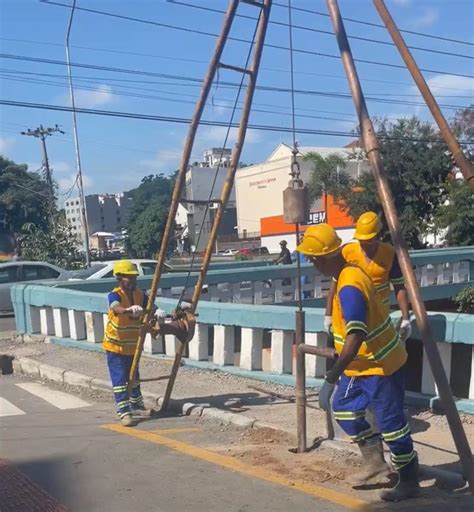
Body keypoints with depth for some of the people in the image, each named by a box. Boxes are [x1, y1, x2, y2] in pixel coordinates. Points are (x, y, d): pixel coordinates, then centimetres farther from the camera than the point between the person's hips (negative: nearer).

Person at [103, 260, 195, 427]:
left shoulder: (140, 294, -3)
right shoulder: (115, 295, -22)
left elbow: (151, 308, -14)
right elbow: (116, 308, -44)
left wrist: (158, 312, -39)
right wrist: (129, 310, -66)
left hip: (132, 346, 7)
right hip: (115, 346, -7)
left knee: (134, 378, 21)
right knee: (120, 380, -6)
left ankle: (137, 406, 36)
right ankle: (124, 413, 0)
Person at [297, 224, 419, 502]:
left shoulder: (349, 288, -29)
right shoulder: (352, 271, 2)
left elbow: (356, 335, -37)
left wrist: (334, 374, -38)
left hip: (380, 365, -10)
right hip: (362, 364, 10)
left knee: (391, 423, 1)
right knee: (343, 408, 17)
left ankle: (409, 482, 18)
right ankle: (376, 464, 26)